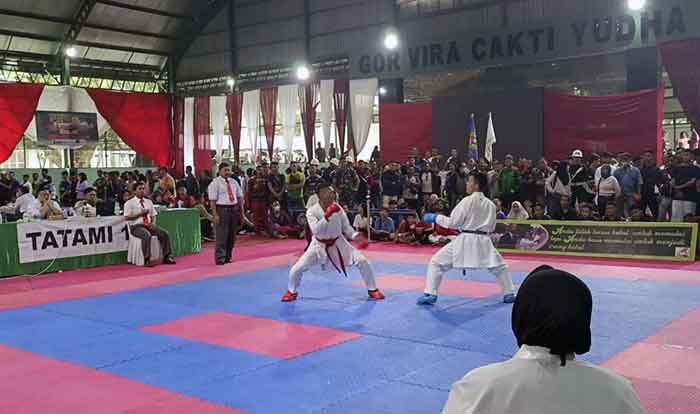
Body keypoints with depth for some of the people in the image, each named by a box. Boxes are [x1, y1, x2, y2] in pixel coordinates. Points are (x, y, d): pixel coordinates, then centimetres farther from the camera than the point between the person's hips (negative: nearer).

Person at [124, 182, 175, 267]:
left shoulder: (148, 202, 18)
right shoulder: (129, 203, 1)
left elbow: (153, 215, 20)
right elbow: (127, 217, -9)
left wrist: (153, 223, -2)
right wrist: (140, 214, -13)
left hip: (149, 225, 6)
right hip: (136, 226, -5)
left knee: (165, 234, -16)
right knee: (147, 235, -37)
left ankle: (167, 257, -10)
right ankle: (147, 260, -33)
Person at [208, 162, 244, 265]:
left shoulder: (233, 182, 14)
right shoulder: (215, 183, -6)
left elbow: (240, 196, 16)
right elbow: (212, 200, -12)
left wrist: (242, 209, 7)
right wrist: (215, 215, -18)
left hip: (234, 210, 7)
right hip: (222, 210, -7)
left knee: (232, 235, 11)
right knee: (222, 236, -7)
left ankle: (227, 257, 22)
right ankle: (220, 259, -2)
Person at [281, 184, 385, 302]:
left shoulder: (337, 208, -12)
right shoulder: (312, 211, -19)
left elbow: (346, 227, -2)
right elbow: (316, 230, -32)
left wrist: (358, 237, -18)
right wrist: (327, 215, -41)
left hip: (338, 243, 2)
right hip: (320, 245, -2)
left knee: (363, 262, -8)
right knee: (296, 269, -8)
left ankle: (372, 290, 14)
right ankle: (292, 291, 24)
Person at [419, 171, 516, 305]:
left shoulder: (467, 201, -9)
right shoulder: (490, 204, 7)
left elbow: (453, 222, -8)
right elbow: (491, 227, 16)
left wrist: (435, 218, 5)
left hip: (465, 240, -5)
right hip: (483, 241, 5)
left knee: (437, 262, 5)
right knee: (499, 266, 26)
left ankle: (430, 295, 2)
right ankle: (509, 294, 27)